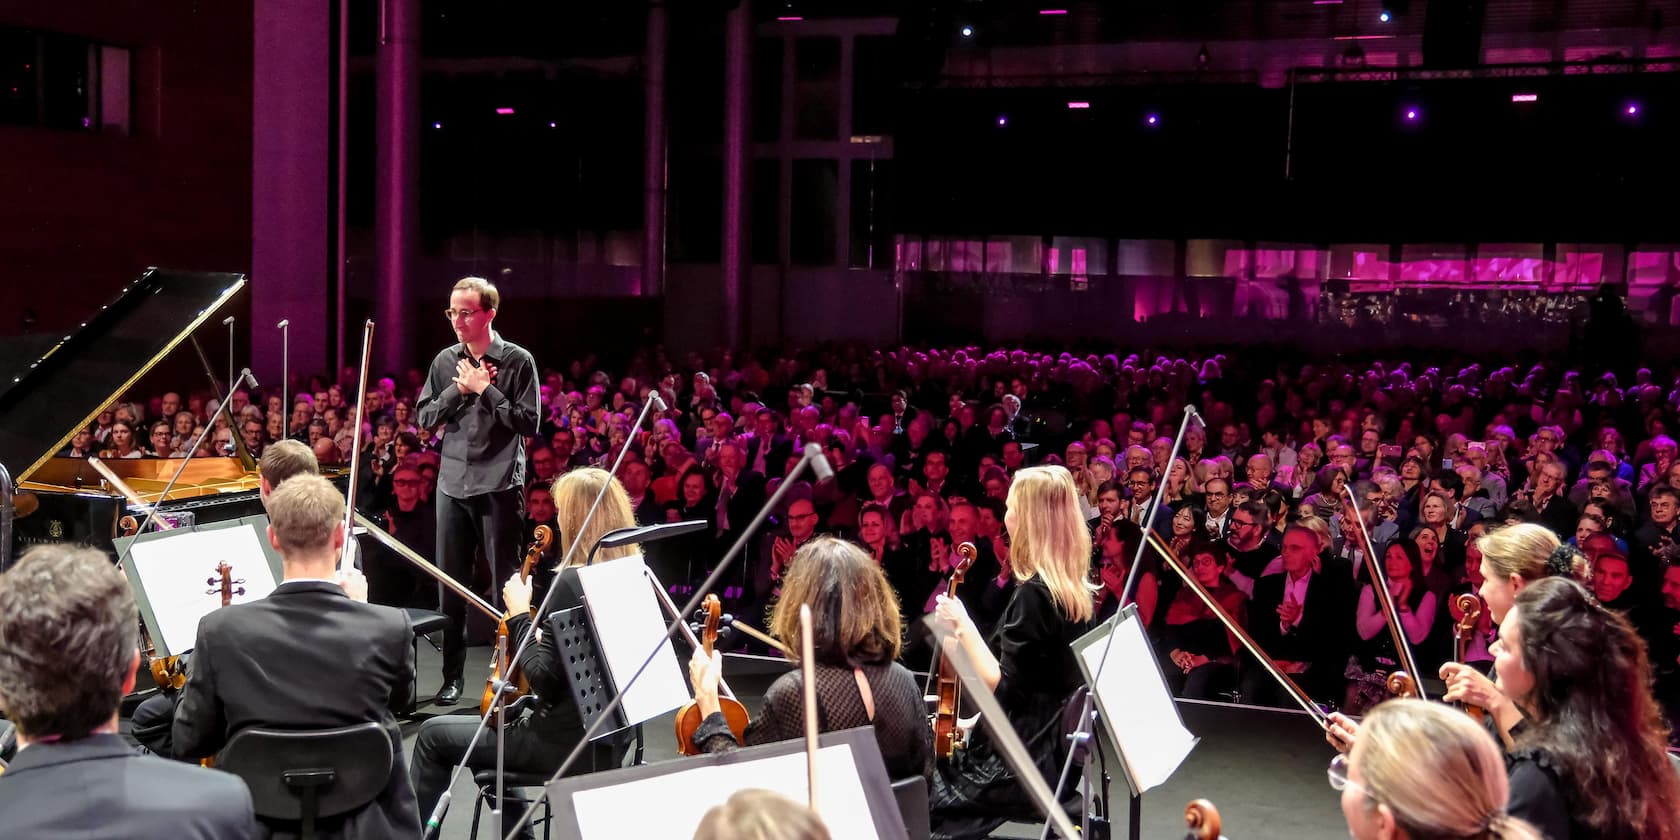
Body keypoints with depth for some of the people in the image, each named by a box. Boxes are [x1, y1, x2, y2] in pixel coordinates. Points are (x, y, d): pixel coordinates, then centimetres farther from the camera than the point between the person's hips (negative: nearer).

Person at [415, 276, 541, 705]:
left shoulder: (517, 360, -4)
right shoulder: (445, 361, 9)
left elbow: (529, 422, -10)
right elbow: (425, 417, 7)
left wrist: (485, 390, -14)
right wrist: (460, 389, -7)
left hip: (499, 486, -4)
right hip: (453, 484, 4)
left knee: (507, 584, 1)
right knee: (451, 584, 8)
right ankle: (452, 674, 18)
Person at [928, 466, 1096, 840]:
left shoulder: (1033, 593, -20)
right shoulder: (1074, 590, 6)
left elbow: (1003, 687, -22)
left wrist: (963, 627, -16)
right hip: (1054, 752, 9)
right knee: (931, 765, 17)